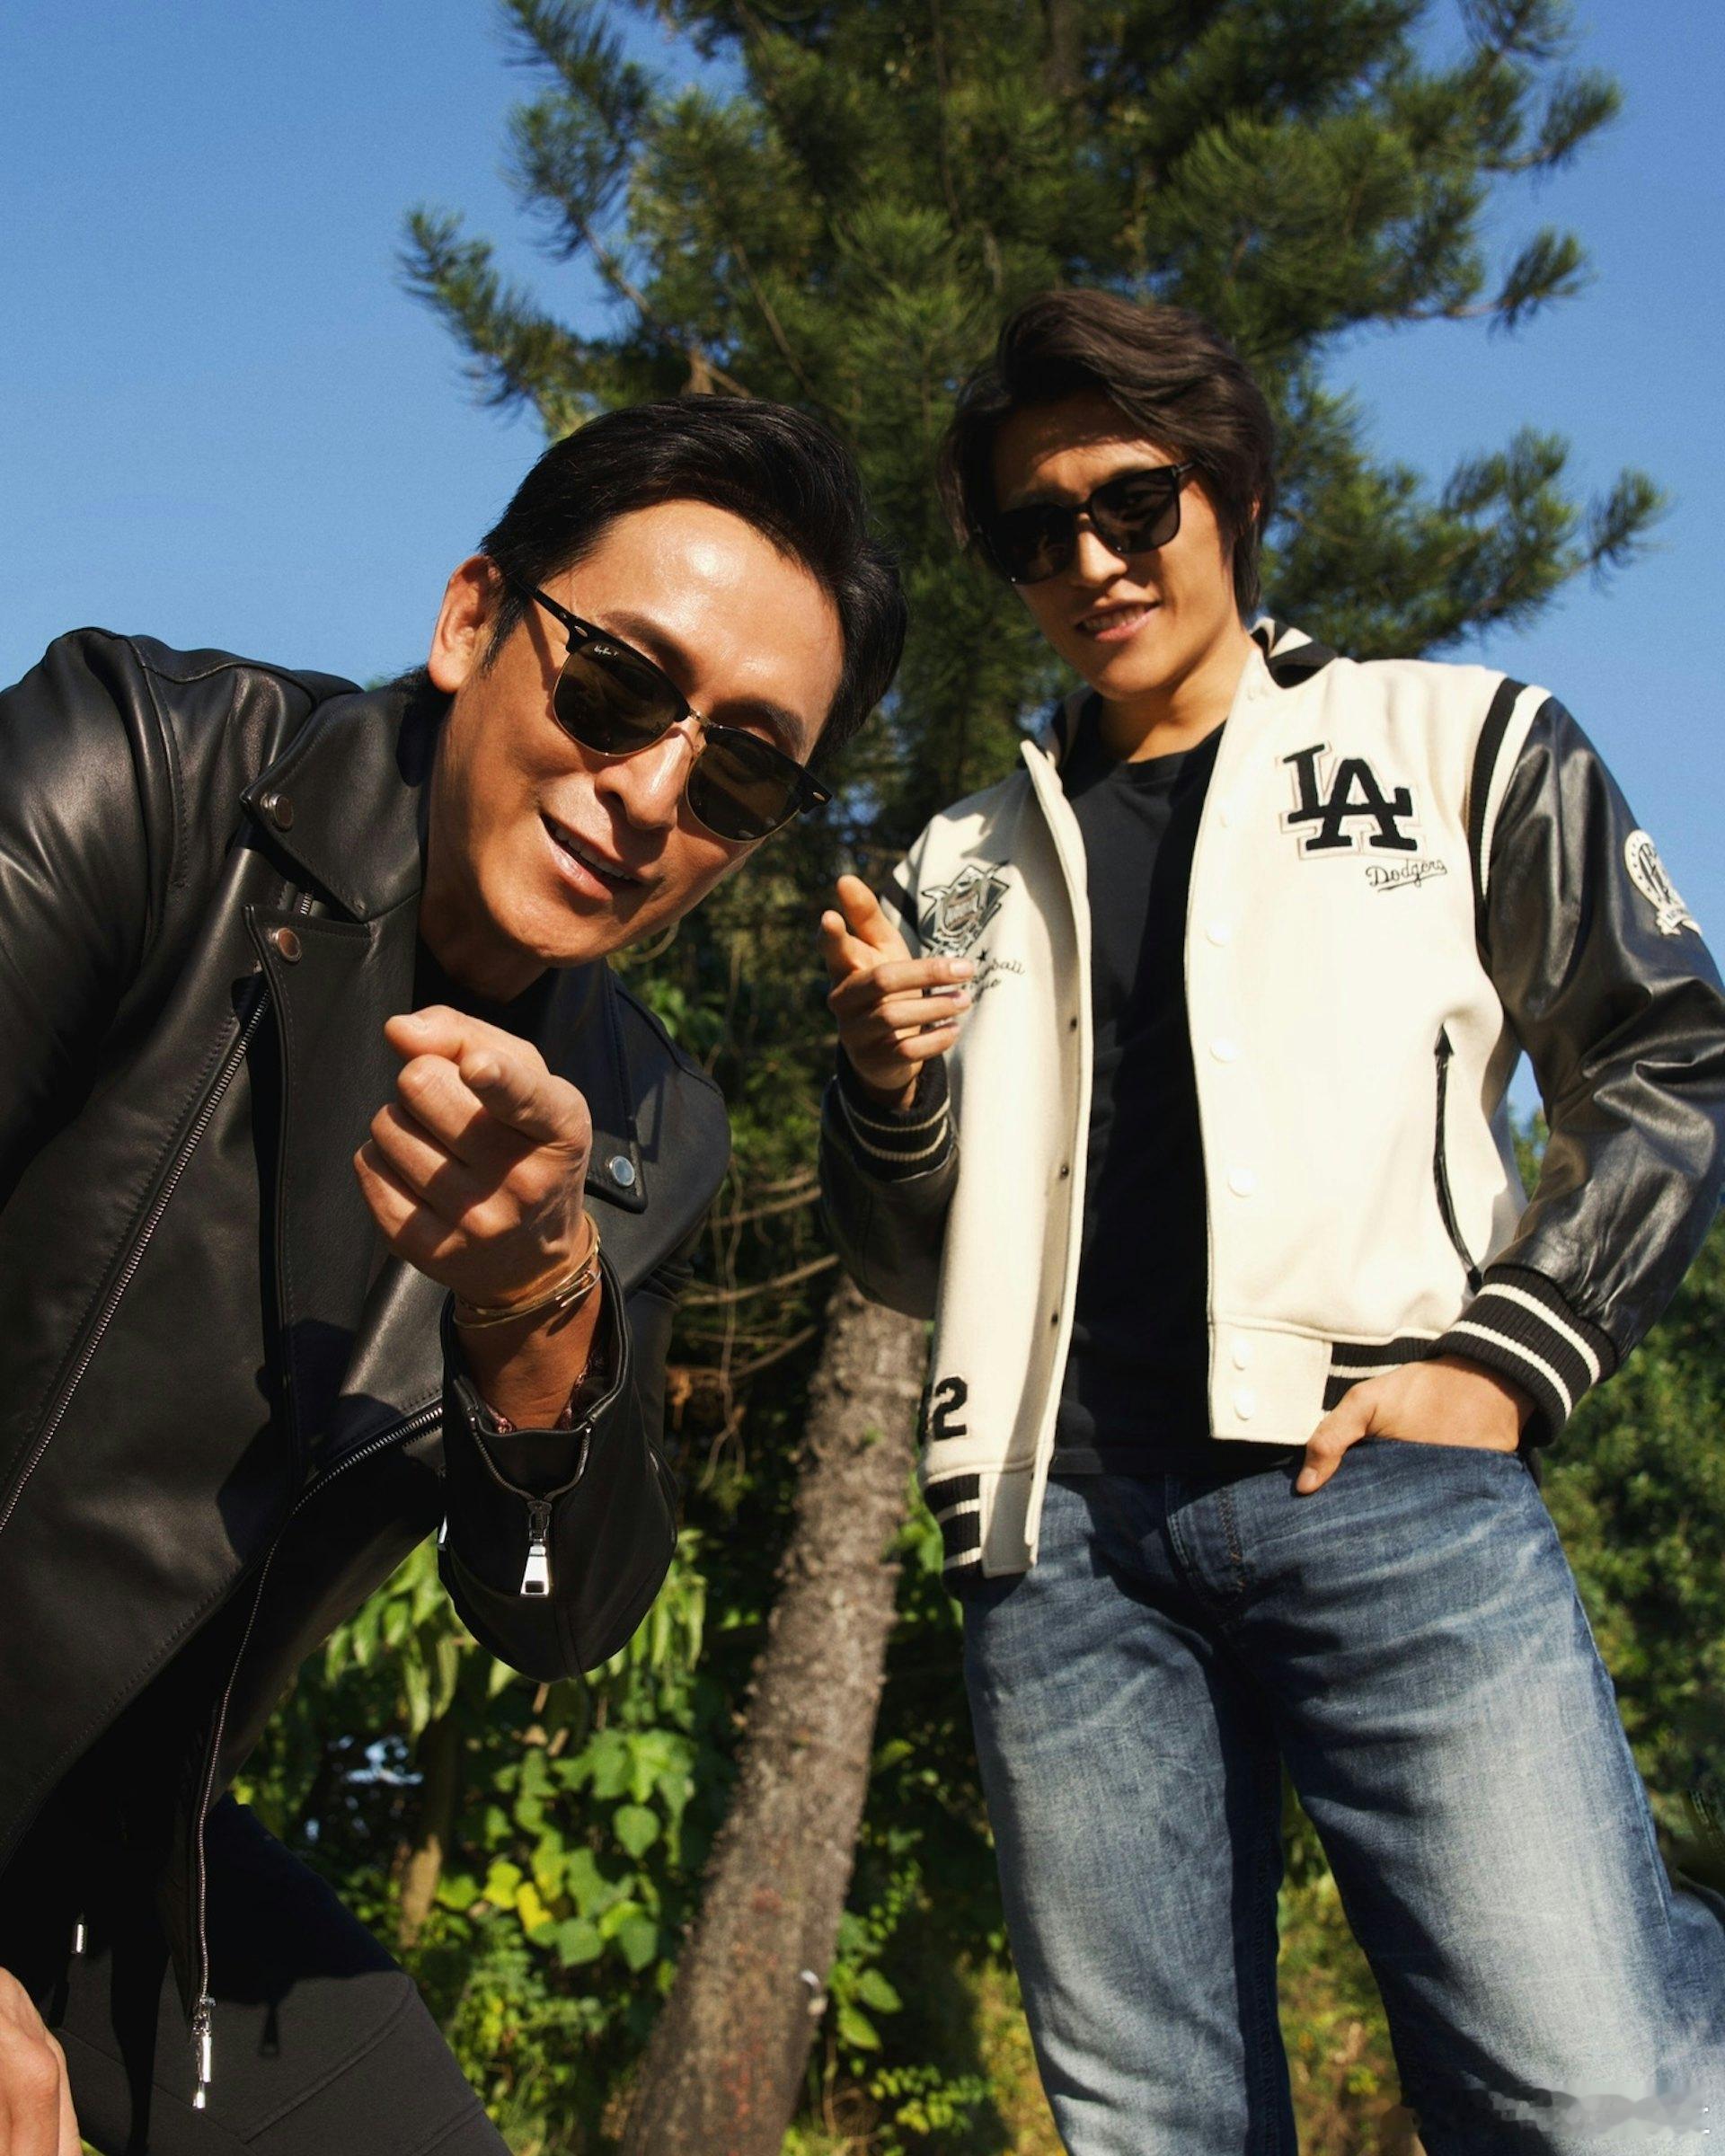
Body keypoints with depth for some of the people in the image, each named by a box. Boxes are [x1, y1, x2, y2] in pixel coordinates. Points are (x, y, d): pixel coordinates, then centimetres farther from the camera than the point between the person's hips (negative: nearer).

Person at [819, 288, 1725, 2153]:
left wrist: (1507, 1362, -5)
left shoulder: (1460, 746, 13)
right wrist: (887, 1087, 0)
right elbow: (910, 1267, 21)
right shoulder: (974, 866, 20)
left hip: (1383, 1490, -2)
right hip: (1062, 1529, 3)